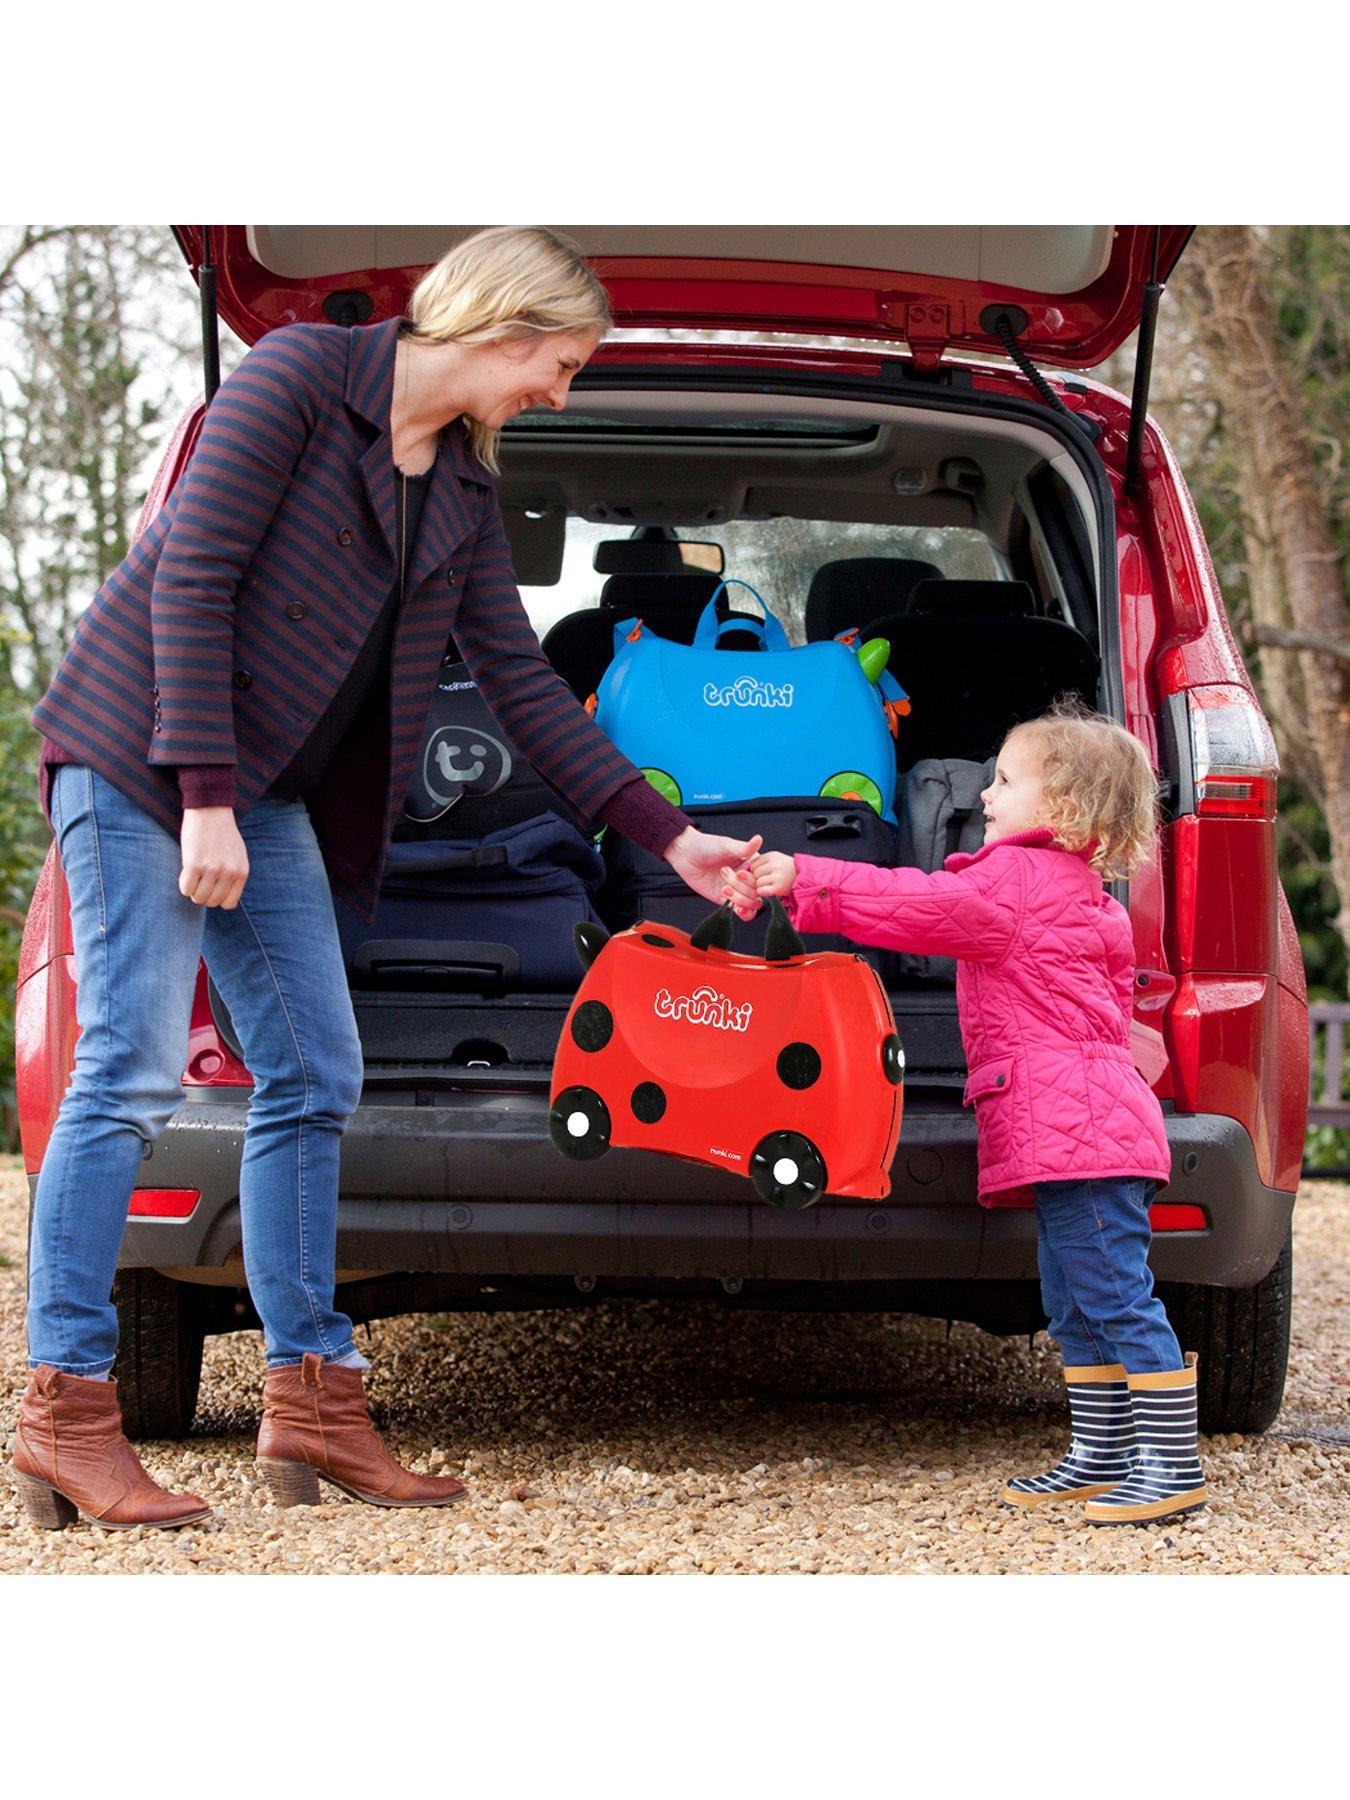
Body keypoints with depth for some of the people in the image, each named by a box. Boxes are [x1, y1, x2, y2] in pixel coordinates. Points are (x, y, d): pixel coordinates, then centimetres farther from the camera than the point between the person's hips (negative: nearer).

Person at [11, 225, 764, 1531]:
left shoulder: (463, 490, 11)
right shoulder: (298, 375, -11)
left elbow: (520, 681, 14)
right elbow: (191, 576, -17)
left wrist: (666, 836, 10)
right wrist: (203, 798, -22)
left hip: (266, 791, 8)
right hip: (140, 754, -8)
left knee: (311, 1078, 4)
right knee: (136, 1070, -14)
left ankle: (309, 1401, 10)